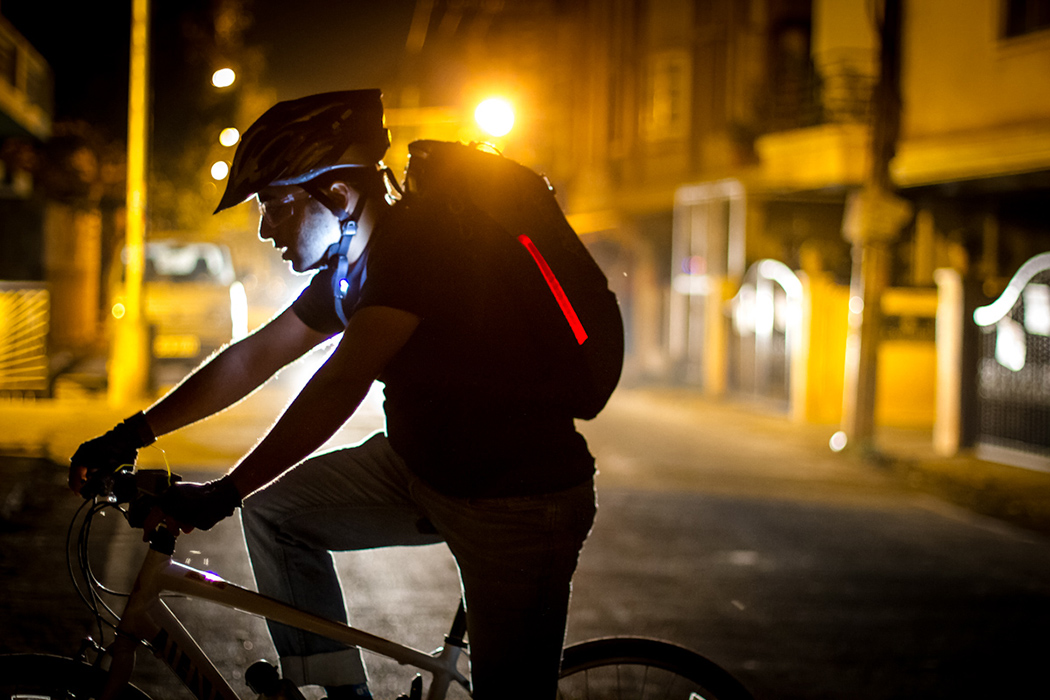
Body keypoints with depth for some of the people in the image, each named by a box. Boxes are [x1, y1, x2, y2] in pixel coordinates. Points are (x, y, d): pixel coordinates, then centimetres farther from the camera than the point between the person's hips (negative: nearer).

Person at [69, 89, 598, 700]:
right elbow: (252, 358, 12)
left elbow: (341, 386, -31)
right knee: (272, 507, 5)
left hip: (521, 501, -9)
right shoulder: (348, 269, 5)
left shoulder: (422, 238, -24)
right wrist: (135, 434, 7)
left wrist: (224, 493, -30)